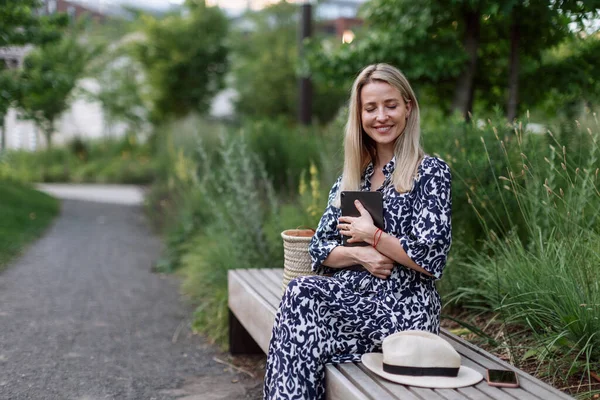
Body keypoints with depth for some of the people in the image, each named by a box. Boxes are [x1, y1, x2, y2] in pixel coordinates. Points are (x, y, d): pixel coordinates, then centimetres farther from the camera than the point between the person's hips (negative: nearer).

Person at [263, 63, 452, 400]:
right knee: (300, 292, -27)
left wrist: (371, 235, -9)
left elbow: (432, 258, -10)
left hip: (404, 311, -5)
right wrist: (360, 255, -9)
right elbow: (320, 251, 9)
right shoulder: (352, 176, 14)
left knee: (302, 295, -26)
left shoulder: (430, 172, -3)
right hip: (355, 295, 5)